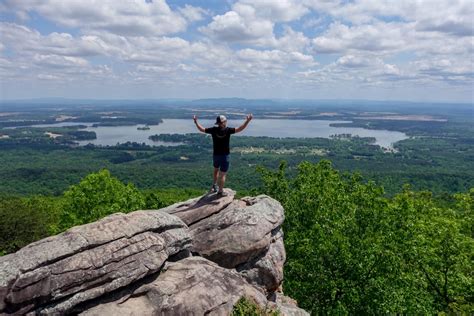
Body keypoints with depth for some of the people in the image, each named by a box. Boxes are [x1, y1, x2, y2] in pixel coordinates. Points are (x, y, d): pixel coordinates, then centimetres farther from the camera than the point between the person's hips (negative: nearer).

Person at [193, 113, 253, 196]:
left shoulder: (214, 130, -8)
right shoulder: (227, 130, -16)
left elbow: (202, 129, 2)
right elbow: (240, 129, -18)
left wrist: (196, 121, 14)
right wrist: (247, 120, -13)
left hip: (215, 155, 4)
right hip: (225, 155, -4)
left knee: (216, 169, 29)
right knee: (222, 174, 6)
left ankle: (214, 185, 31)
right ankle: (220, 191, 12)